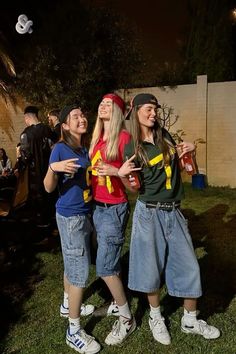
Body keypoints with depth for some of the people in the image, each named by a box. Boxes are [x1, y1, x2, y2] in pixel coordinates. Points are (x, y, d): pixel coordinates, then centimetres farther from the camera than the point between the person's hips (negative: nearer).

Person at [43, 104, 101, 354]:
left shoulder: (85, 148, 6)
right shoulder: (60, 148, -16)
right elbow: (49, 188, -17)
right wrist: (54, 168, -36)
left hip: (84, 213, 8)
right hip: (70, 216, -8)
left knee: (72, 263, 22)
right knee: (80, 269, -4)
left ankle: (68, 305, 43)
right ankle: (74, 331, 10)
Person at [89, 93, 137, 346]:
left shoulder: (124, 137, -11)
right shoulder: (96, 138, 10)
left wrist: (114, 171, -27)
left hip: (114, 208, -7)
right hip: (97, 206, 7)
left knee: (105, 267, -3)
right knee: (109, 261, 15)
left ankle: (127, 319, 16)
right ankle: (118, 302, 37)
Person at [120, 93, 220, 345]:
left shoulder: (164, 136, 5)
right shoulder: (131, 148, -6)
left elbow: (179, 164, 19)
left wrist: (188, 150, -1)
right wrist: (121, 174, -24)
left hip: (173, 212, 4)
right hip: (149, 213, -4)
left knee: (189, 266, 8)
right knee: (151, 266, 8)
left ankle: (190, 320, 29)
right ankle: (155, 317, 32)